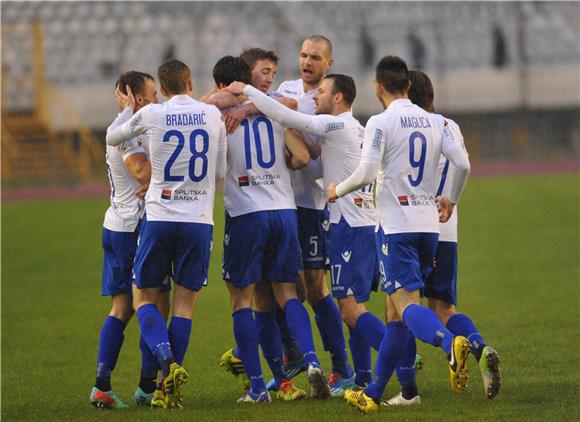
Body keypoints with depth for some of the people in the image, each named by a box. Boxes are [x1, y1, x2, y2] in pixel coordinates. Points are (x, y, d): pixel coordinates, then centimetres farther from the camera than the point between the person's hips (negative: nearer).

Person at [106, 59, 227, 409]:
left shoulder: (150, 114, -2)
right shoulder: (213, 115, 4)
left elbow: (112, 138, 17)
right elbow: (220, 172, 11)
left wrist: (128, 110, 33)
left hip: (160, 217, -1)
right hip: (200, 219, 1)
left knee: (144, 297, 10)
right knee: (185, 302, 7)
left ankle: (168, 364, -14)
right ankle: (170, 390, 4)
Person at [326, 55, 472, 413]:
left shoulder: (380, 123, -8)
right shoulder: (435, 122, 9)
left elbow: (366, 174, -14)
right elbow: (463, 163, 2)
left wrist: (337, 190, 5)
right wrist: (451, 200, 19)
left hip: (396, 226, -6)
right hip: (428, 225, 6)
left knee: (406, 303, -14)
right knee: (396, 310, 12)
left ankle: (450, 344, -45)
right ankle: (373, 394, 16)